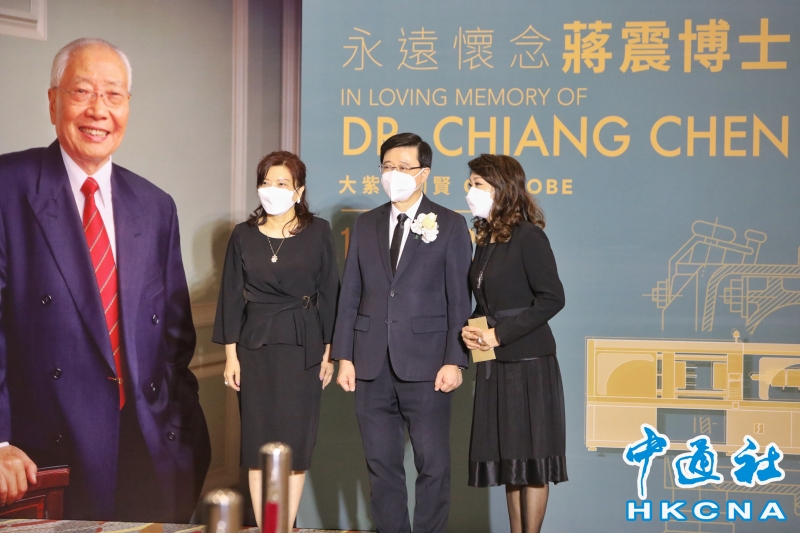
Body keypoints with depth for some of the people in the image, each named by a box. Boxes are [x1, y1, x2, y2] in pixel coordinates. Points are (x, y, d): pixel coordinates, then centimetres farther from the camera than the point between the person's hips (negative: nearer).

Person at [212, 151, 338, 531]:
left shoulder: (318, 232, 0)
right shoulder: (244, 235, 4)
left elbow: (328, 294, 1)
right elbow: (231, 297, 4)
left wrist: (328, 352, -1)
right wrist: (231, 354, -1)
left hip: (302, 346, -2)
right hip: (256, 344, 2)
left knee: (294, 437, 1)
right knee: (258, 439, 3)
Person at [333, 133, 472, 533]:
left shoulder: (450, 225, 1)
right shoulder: (365, 225, 12)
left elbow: (459, 300, -2)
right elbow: (350, 294, 10)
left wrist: (454, 361, -9)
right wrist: (344, 356, 4)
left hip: (425, 364, -3)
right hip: (373, 365, 4)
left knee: (433, 463, 1)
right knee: (382, 463, 8)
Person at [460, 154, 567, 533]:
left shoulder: (528, 237, -11)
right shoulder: (485, 240, 12)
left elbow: (551, 299, -17)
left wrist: (500, 334, -18)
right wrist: (470, 329, -2)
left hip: (528, 362, -8)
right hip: (495, 364, 8)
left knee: (531, 458, -1)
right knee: (507, 458, 10)